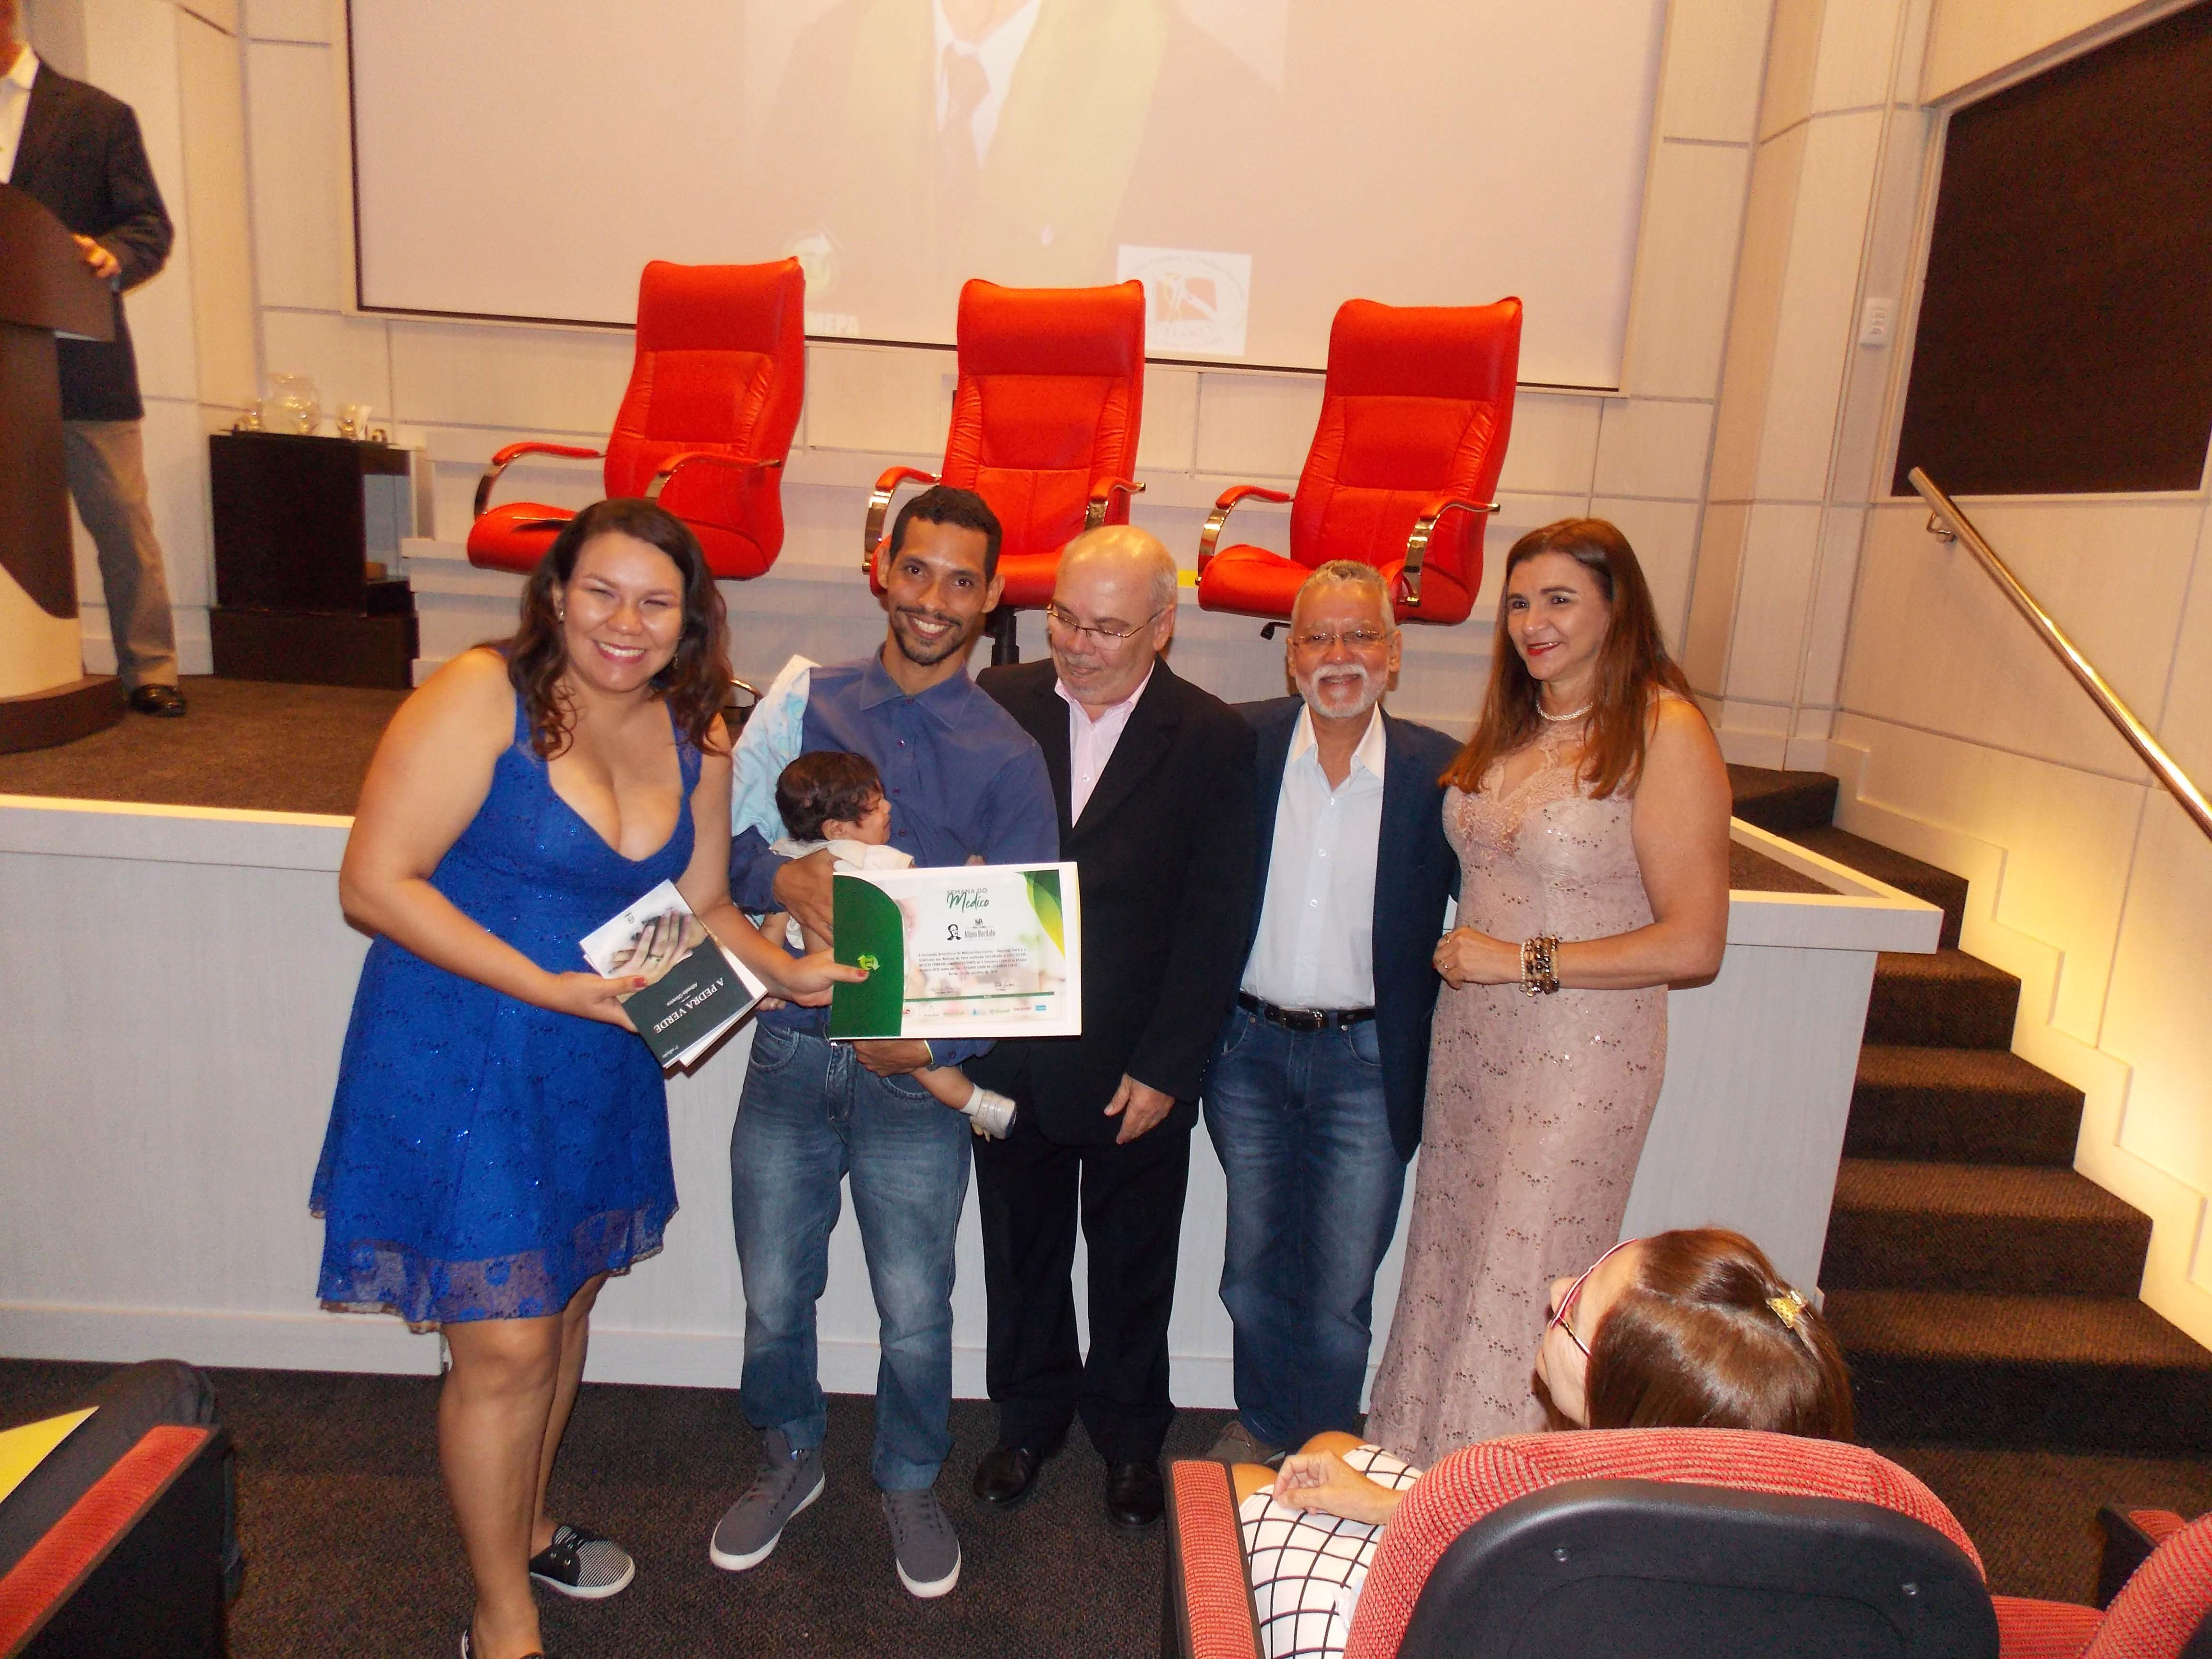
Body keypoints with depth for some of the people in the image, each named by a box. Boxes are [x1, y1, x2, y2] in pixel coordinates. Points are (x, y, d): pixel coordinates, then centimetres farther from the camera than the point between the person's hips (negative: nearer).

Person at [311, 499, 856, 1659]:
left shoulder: (694, 736, 1)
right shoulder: (481, 695, -16)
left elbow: (701, 907, 8)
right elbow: (374, 883, -18)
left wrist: (787, 972, -10)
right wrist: (548, 986, -24)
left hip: (600, 1065, 6)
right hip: (464, 1063, -6)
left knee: (565, 1306, 21)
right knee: (506, 1345, 0)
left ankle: (525, 1529, 47)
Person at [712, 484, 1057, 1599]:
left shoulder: (1006, 756, -3)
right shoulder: (805, 703, 3)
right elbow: (719, 841, 2)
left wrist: (936, 1040, -20)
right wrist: (783, 879, -20)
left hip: (916, 1072, -2)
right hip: (791, 1049, 2)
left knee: (915, 1314, 11)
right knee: (773, 1297, 16)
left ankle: (910, 1484, 40)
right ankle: (789, 1459, 45)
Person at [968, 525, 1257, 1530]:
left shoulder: (1213, 740, -9)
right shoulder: (997, 705, -3)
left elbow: (1218, 919, -9)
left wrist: (1165, 1068, -11)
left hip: (1140, 1068, -2)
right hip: (1013, 1057, 2)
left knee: (1134, 1266, 17)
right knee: (1023, 1256, 20)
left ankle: (1129, 1434, 41)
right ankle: (1029, 1419, 44)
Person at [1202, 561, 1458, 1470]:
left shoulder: (1438, 771, -8)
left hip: (1368, 1063, -1)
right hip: (1250, 1048, 2)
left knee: (1338, 1290, 10)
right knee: (1252, 1267, 18)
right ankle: (1260, 1424, 43)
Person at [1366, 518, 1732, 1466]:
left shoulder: (1664, 734, -13)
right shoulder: (1510, 725, 8)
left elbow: (1694, 943, -16)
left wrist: (1523, 960, -16)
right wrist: (1457, 953, 6)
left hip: (1581, 1059, -6)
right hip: (1469, 1044, 6)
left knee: (1521, 1296, 3)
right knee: (1447, 1269, 15)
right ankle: (1422, 1468, 34)